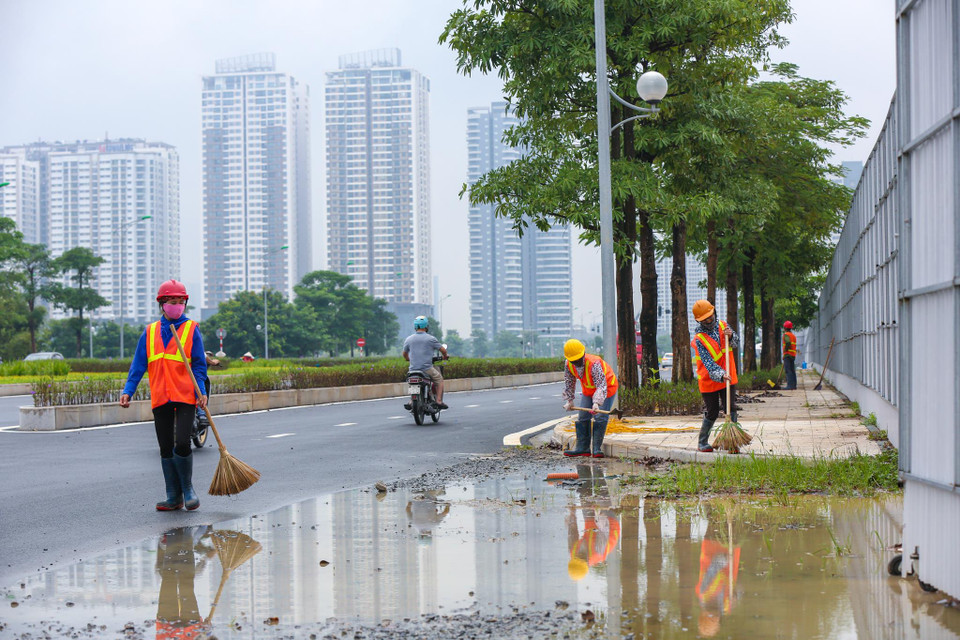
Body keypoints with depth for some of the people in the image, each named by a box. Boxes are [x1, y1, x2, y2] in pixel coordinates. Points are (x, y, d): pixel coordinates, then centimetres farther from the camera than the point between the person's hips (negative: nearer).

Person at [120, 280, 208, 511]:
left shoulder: (191, 329, 4)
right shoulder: (150, 332, 11)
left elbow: (199, 364, 3)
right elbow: (138, 365, 11)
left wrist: (201, 391, -10)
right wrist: (128, 391, 0)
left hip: (185, 397, -3)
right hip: (160, 399, 3)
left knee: (182, 444, -14)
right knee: (166, 448, 6)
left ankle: (187, 488, 9)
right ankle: (174, 497, 15)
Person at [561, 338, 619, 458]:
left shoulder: (594, 364, -37)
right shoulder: (569, 366, -16)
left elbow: (601, 385, -43)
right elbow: (568, 383, 3)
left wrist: (597, 403, -54)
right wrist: (569, 401, 0)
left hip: (607, 388, -6)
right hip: (588, 390, 6)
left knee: (600, 418, -15)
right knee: (583, 418, 1)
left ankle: (597, 448, -8)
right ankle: (582, 448, 7)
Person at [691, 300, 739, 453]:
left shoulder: (722, 325, 1)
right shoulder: (699, 339, -16)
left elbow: (736, 343, 6)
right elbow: (708, 363, -24)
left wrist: (730, 336, -17)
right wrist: (721, 375, -38)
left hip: (728, 378, 4)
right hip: (709, 381, -4)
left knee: (732, 409, -3)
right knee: (712, 413, 2)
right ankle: (702, 442, 19)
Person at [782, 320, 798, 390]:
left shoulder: (786, 334, -7)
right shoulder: (793, 335, 19)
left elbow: (788, 343, -22)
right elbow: (793, 345, 16)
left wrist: (785, 352, -15)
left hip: (787, 355, -8)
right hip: (793, 355, 8)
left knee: (787, 370, -11)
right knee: (792, 370, 10)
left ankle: (790, 386, -18)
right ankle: (794, 385, 9)